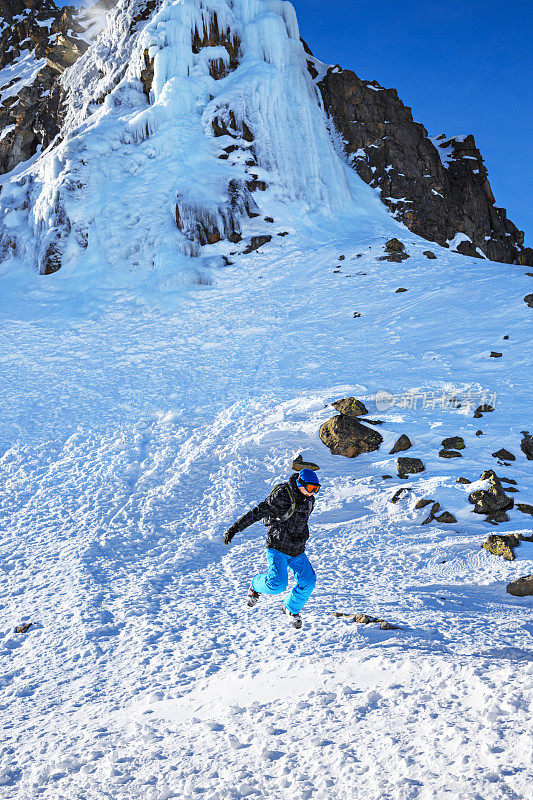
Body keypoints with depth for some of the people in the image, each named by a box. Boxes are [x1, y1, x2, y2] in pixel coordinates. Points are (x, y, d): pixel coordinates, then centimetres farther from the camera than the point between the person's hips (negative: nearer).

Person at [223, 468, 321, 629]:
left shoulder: (309, 500, 4)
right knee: (278, 584, -21)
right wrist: (234, 529, -22)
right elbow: (257, 512, -19)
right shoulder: (282, 497, -19)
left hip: (297, 552, 6)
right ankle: (256, 586, 13)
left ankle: (292, 608, 22)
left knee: (308, 582, -6)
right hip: (277, 548, -6)